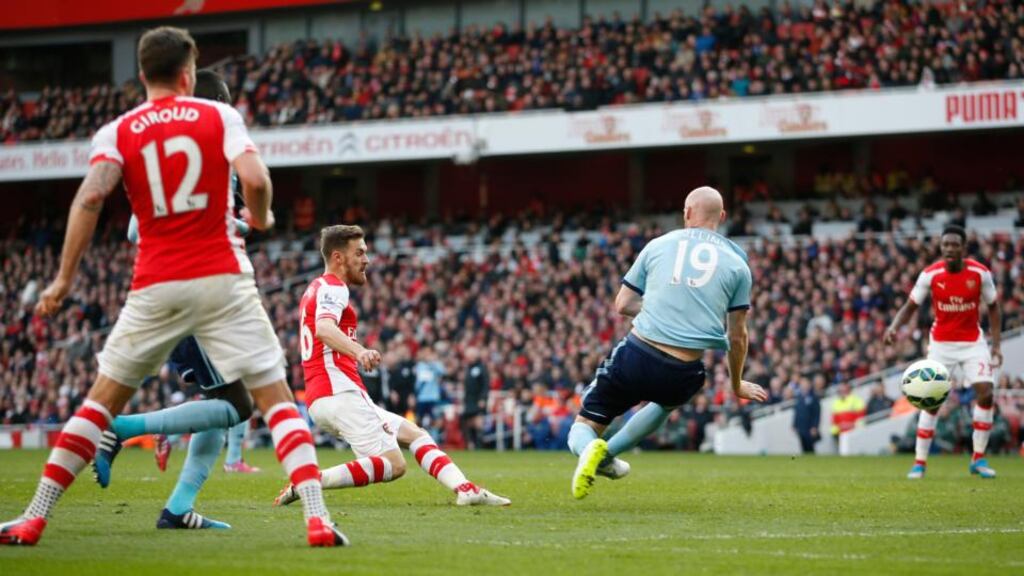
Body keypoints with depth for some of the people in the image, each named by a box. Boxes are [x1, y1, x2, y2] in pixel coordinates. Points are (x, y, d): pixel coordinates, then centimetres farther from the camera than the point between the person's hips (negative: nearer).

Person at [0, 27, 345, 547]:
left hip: (155, 287, 1)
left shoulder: (117, 132, 5)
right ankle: (317, 519, -10)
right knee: (277, 400, 3)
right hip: (223, 278, -1)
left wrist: (65, 278, -10)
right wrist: (261, 218, 11)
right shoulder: (219, 116, 4)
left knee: (101, 402, 11)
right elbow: (255, 179, -11)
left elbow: (91, 196, -11)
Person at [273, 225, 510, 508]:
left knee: (413, 434, 12)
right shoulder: (332, 288, -6)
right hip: (339, 392, -11)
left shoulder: (317, 289, 26)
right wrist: (360, 351, -45)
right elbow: (323, 328, -27)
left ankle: (465, 489, -4)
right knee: (393, 465, -18)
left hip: (321, 398, 11)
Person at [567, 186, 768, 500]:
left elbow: (622, 305, 13)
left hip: (636, 355, -1)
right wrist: (737, 385, 28)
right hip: (683, 374, 1)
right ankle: (608, 455, 30)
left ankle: (590, 449, -20)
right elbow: (737, 336, 12)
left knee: (583, 428, 16)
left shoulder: (658, 245, 9)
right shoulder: (737, 264, 8)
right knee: (667, 400, 40)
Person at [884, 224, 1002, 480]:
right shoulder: (930, 274, -12)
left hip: (973, 342, 1)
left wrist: (996, 344, -3)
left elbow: (993, 308, 2)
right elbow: (910, 306, -5)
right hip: (941, 343, -1)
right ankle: (920, 462, 2)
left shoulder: (980, 273, -10)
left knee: (985, 393, -14)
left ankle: (978, 459, -1)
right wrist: (894, 326, -24)